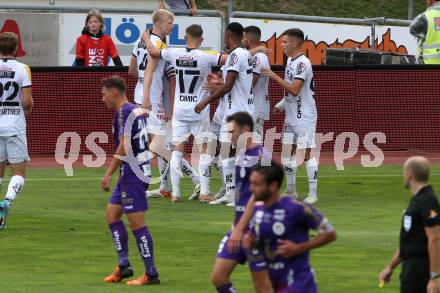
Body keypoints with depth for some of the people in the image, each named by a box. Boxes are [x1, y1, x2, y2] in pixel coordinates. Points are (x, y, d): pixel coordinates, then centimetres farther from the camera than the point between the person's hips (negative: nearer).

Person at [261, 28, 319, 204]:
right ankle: (290, 191, 21)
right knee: (287, 151, 11)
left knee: (307, 152, -7)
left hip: (304, 117, -10)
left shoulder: (303, 63, -18)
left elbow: (295, 89, -26)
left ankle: (313, 193, -3)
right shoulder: (290, 61, 12)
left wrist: (274, 76, -24)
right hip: (291, 116, 10)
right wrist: (282, 103, 13)